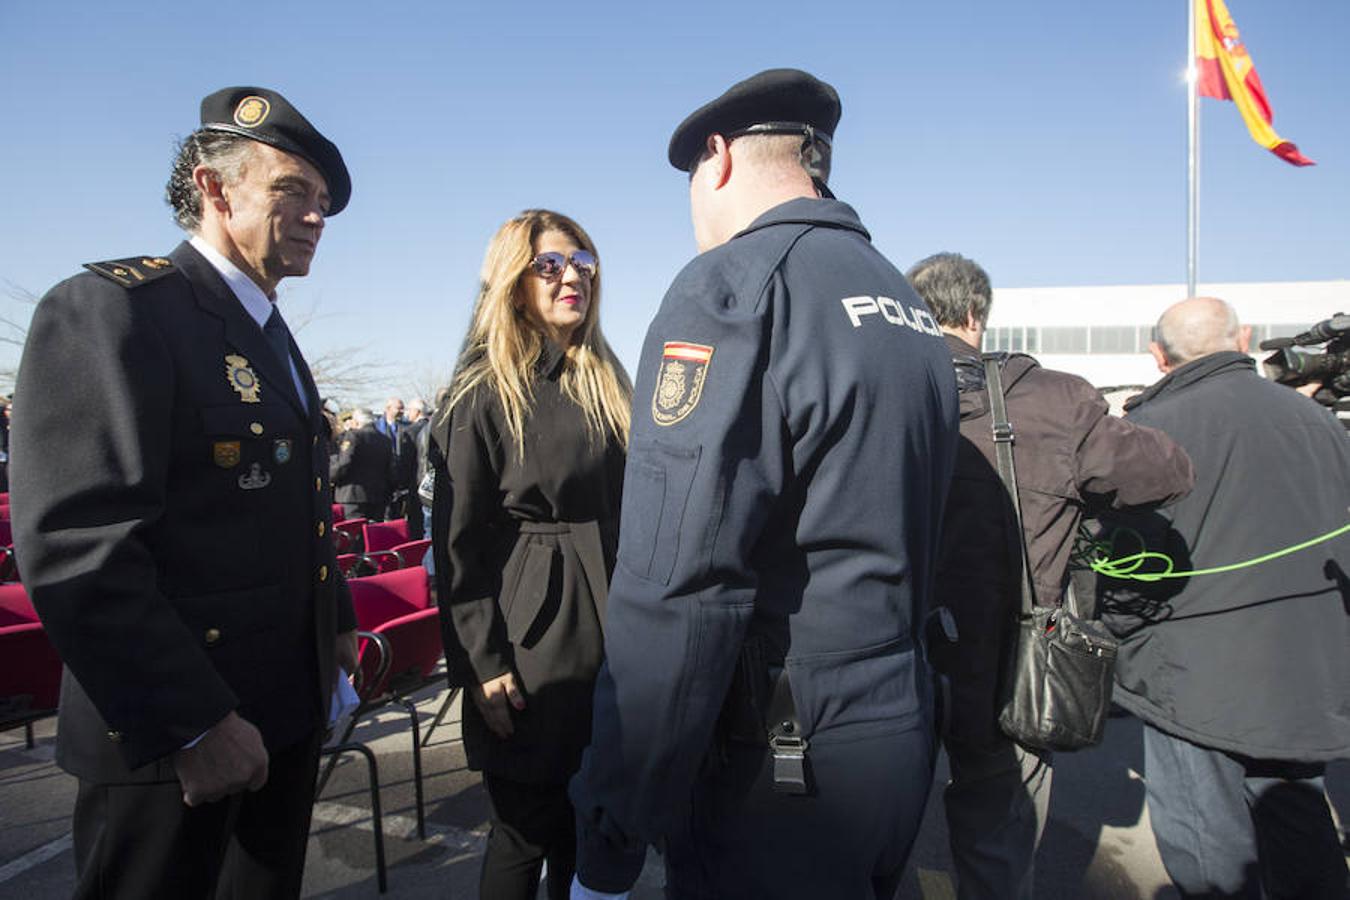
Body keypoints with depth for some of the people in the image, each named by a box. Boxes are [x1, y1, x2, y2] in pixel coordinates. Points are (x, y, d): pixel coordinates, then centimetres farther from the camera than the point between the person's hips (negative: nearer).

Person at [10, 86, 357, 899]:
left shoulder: (276, 338, 13)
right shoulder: (112, 309, -15)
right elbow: (74, 549, -23)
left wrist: (339, 622, 18)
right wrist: (195, 724, -22)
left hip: (291, 709, 8)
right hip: (172, 734, -8)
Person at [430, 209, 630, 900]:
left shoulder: (608, 384, 10)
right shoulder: (484, 395, -8)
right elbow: (458, 542, -9)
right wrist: (481, 664, -12)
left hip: (610, 631, 6)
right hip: (533, 640, -5)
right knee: (527, 829, 8)